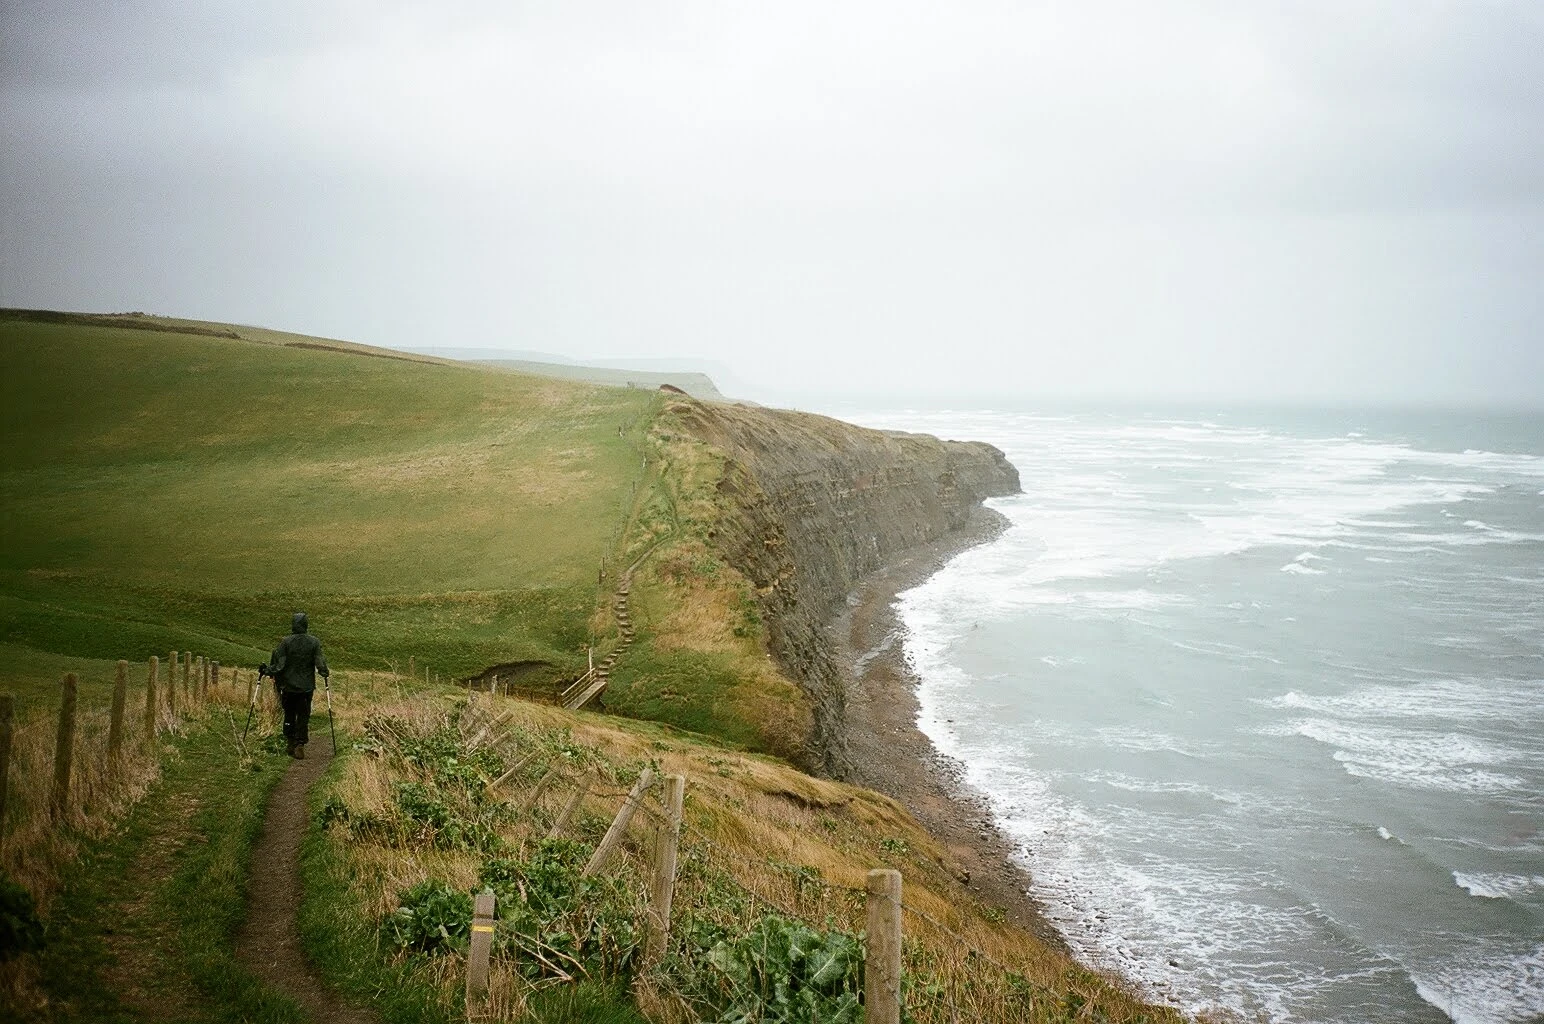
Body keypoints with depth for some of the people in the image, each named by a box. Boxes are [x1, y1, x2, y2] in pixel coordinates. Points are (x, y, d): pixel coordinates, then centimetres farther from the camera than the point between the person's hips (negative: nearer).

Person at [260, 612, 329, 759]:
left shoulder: (285, 642, -9)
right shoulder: (314, 643, -6)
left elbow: (279, 664, -10)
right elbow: (320, 663, -7)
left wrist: (266, 671, 5)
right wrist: (325, 673, 11)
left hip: (288, 687, 0)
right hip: (307, 687, 0)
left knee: (289, 716, 14)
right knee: (303, 716, 6)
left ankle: (290, 744, 15)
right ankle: (300, 743, -6)